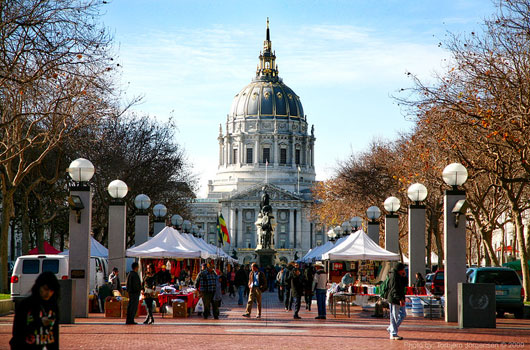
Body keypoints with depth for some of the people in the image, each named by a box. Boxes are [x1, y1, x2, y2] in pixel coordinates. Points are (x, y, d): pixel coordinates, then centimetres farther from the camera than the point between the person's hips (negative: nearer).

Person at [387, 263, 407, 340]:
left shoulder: (399, 276, 14)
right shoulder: (394, 277, -17)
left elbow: (404, 284, 21)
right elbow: (394, 290, -24)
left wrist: (404, 276, 4)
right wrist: (400, 299, -32)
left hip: (399, 299, 10)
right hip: (394, 300, -10)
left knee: (403, 315, 14)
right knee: (394, 317, -4)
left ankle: (391, 329, 22)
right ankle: (393, 334, 1)